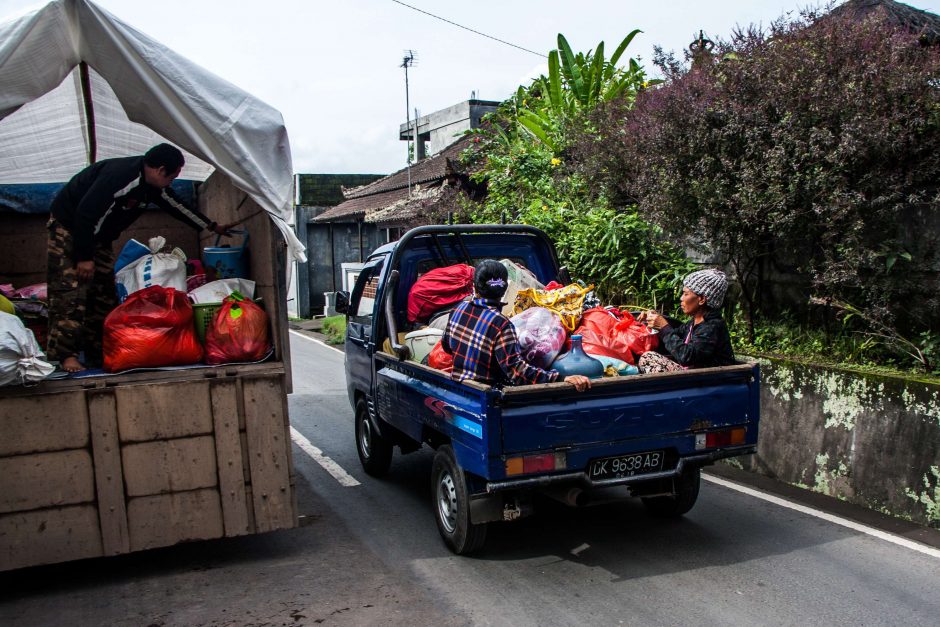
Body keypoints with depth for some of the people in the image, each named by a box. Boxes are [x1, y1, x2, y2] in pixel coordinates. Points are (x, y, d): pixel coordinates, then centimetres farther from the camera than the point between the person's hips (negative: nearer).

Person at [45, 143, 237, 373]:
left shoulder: (152, 186, -2)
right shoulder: (120, 176, -31)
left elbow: (177, 207, 14)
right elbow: (86, 214, -31)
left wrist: (213, 227, 21)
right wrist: (84, 257, -26)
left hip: (97, 236, 9)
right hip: (68, 226, -9)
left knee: (104, 294, 5)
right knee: (70, 292, -15)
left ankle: (98, 353, 10)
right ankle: (65, 355, -14)